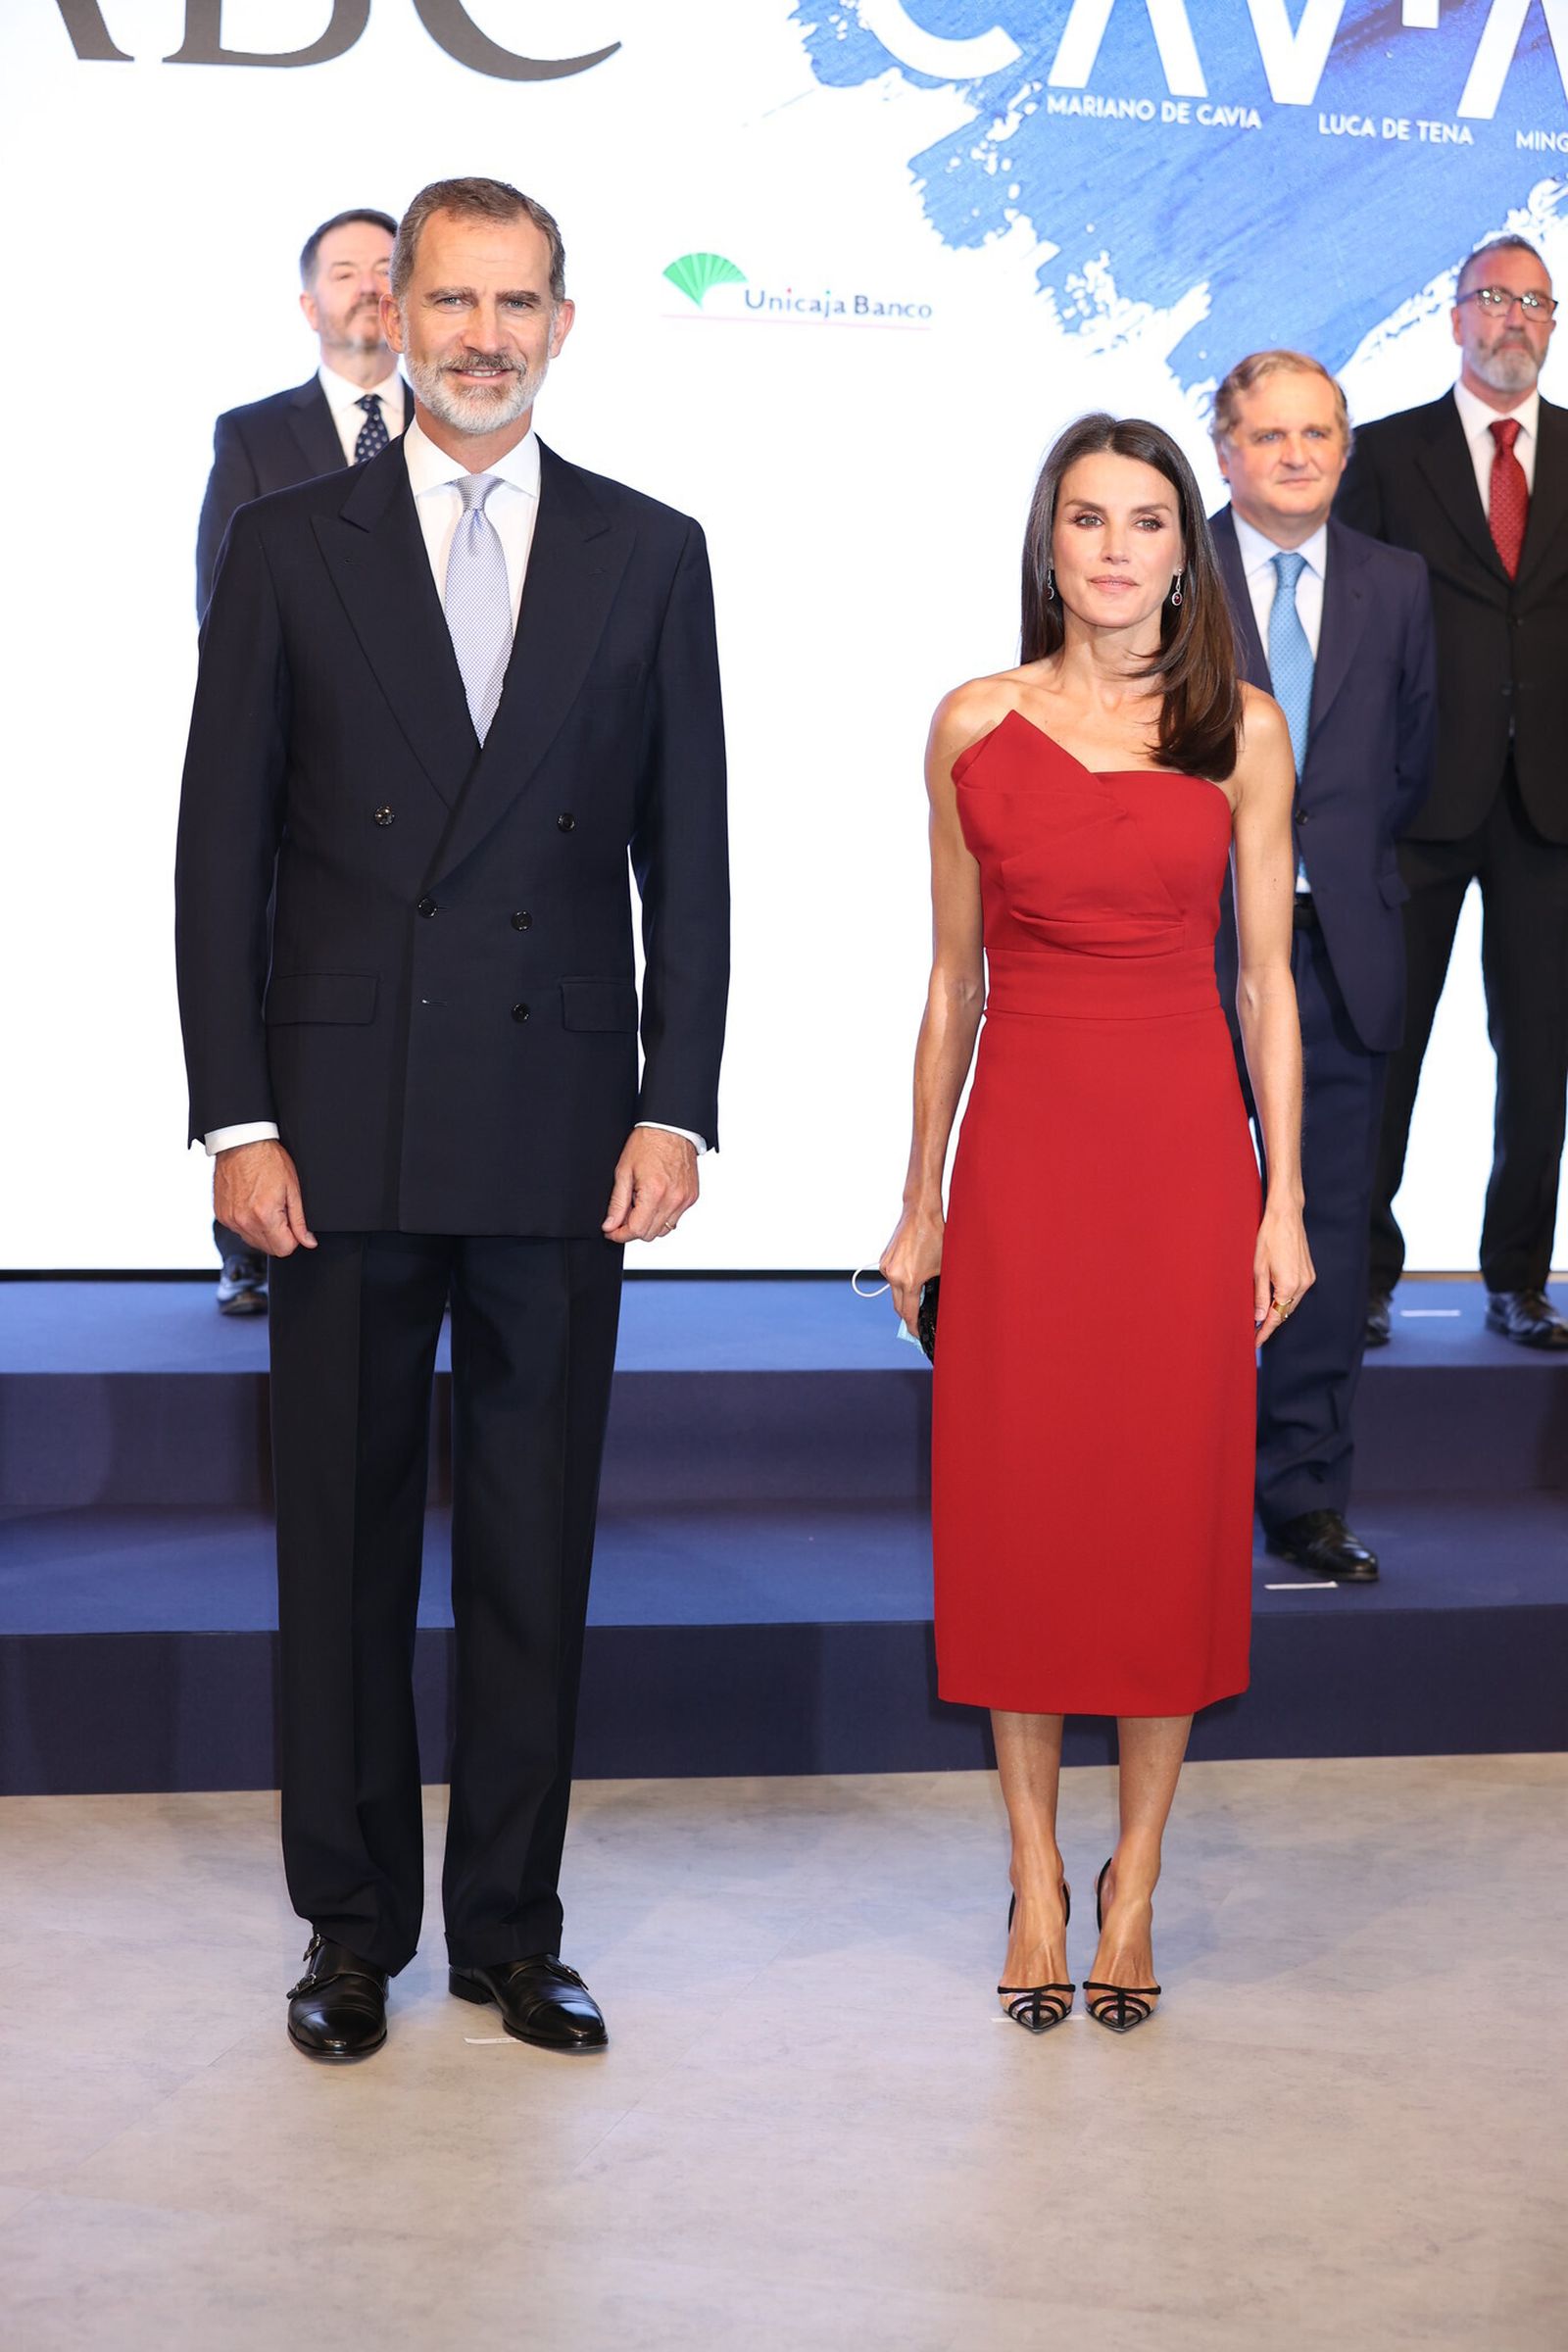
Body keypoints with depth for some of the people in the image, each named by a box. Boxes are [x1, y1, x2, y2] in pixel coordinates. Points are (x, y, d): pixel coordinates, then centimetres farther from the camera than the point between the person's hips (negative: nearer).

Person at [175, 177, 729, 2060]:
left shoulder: (650, 555, 7)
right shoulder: (288, 548, 4)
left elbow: (688, 857, 6)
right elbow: (221, 852, 2)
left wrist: (678, 1106, -3)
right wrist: (239, 1118, -5)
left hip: (562, 1126, 1)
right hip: (343, 1125, 0)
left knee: (534, 1546, 8)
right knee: (343, 1537, 7)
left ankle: (511, 1924, 21)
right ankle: (353, 1925, 21)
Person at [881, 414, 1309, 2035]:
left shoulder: (1240, 729, 3)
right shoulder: (974, 728, 5)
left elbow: (1266, 980, 3)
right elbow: (952, 979, 8)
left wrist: (1284, 1203, -1)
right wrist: (919, 1201, 7)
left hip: (1185, 1146, 0)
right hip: (1023, 1147, 1)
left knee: (1173, 1500, 4)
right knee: (1017, 1499, 4)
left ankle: (1134, 1876, 18)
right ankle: (1035, 1875, 18)